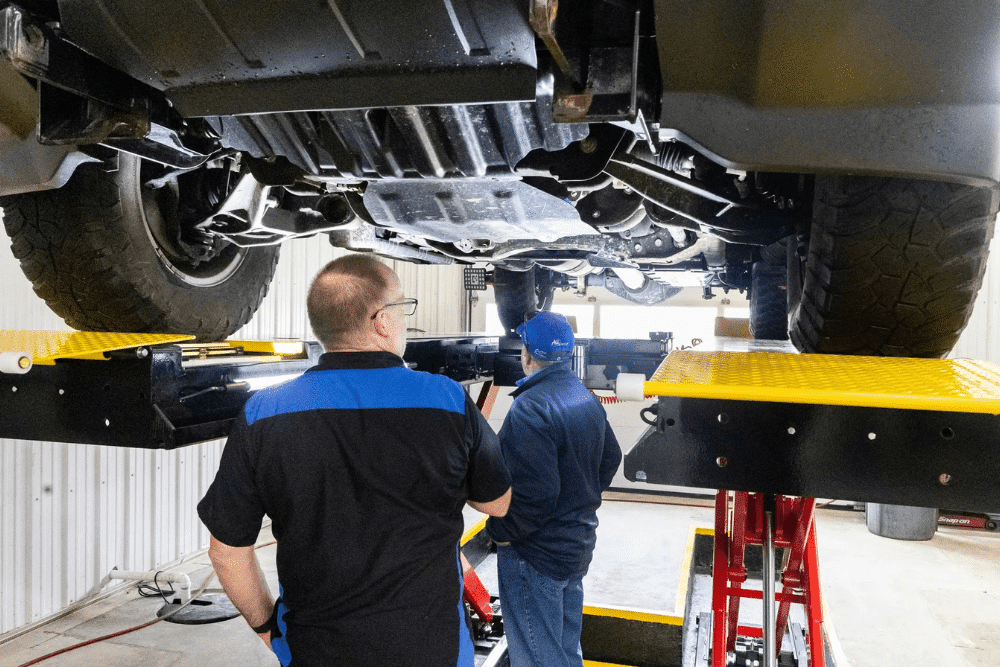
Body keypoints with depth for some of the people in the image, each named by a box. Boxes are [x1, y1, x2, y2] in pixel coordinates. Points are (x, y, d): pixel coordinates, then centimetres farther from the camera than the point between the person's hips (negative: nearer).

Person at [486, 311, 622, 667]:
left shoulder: (530, 408, -26)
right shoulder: (587, 399, 3)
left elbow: (534, 494, -30)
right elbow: (610, 458, 14)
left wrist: (500, 531, -15)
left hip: (536, 557, -9)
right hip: (579, 543, 9)